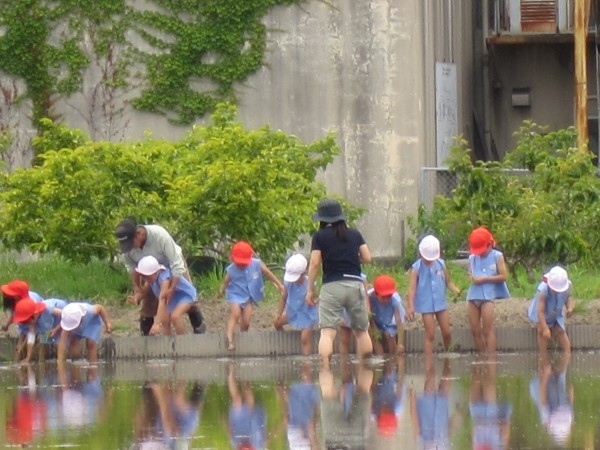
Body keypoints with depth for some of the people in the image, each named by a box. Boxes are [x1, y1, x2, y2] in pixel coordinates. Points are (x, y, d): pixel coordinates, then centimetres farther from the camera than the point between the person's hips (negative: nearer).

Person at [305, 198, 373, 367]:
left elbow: (314, 263, -3)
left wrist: (310, 290, 4)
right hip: (355, 284, 3)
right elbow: (367, 258, 9)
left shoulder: (319, 236, 2)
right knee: (362, 331, 14)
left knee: (327, 332, -10)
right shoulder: (355, 234, 10)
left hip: (331, 286, -3)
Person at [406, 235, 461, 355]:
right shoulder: (416, 268, -9)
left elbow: (448, 281, 9)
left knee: (447, 332, 8)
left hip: (441, 303, 4)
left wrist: (455, 289, -13)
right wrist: (410, 306, -25)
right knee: (430, 335, -3)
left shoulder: (441, 264, 1)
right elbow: (412, 287, -15)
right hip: (426, 305, -4)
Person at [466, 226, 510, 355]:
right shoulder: (472, 258, 11)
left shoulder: (497, 256, -1)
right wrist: (471, 277, -7)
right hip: (473, 295, 5)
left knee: (488, 329, -9)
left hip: (488, 296, -5)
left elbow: (504, 276, -6)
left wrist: (484, 279, -12)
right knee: (475, 330, 5)